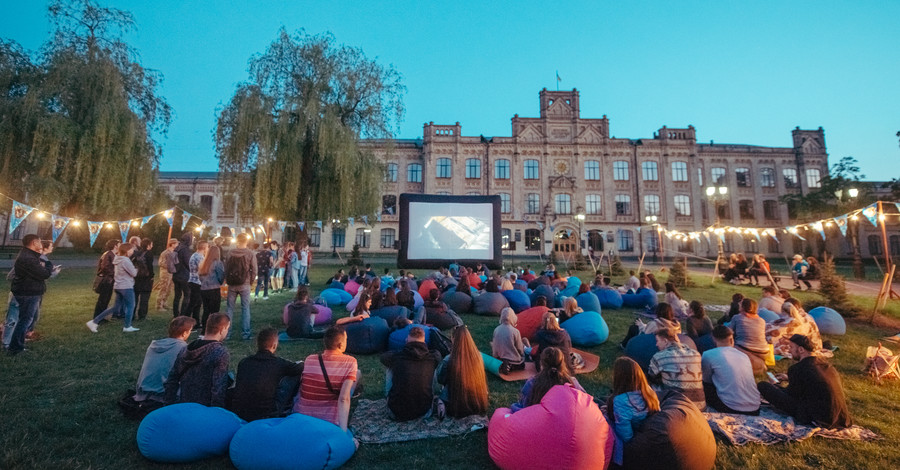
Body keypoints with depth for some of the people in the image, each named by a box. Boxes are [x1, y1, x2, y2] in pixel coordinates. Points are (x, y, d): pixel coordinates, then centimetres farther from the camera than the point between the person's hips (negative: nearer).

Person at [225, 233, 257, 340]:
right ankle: (245, 333, 6)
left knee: (229, 308, 12)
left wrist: (228, 281, 11)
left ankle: (226, 332, 17)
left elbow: (226, 268, 1)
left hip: (232, 284, 2)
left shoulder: (231, 253, -1)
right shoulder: (250, 254, -8)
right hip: (245, 284, -2)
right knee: (245, 308, 5)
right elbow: (254, 270, -8)